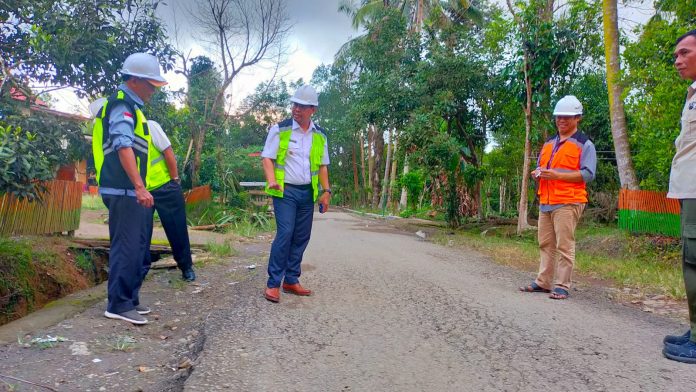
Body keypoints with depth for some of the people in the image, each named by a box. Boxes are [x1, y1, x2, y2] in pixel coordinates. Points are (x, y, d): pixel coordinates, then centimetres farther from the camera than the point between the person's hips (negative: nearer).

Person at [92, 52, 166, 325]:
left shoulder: (130, 105, 20)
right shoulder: (122, 106, -11)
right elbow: (123, 147, -23)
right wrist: (139, 187, -29)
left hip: (130, 190, 10)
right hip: (125, 190, -10)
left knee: (135, 247, 14)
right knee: (127, 247, -7)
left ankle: (129, 299, 23)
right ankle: (118, 305, 1)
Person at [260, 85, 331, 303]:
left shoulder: (319, 135, 10)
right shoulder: (279, 130, -3)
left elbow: (323, 165, 16)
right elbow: (267, 158, -6)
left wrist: (326, 191, 7)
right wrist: (272, 181, -23)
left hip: (307, 193, 5)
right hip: (285, 191, -5)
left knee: (301, 237, 7)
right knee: (285, 234, -14)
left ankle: (291, 281, 19)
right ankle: (273, 284, -5)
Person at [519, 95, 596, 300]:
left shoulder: (584, 144, 0)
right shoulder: (548, 143, 21)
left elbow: (588, 174, -10)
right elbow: (540, 166, 28)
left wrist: (558, 175, -19)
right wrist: (537, 174, 4)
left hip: (568, 202, -7)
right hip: (545, 201, 7)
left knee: (564, 246, -6)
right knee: (545, 244, 10)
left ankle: (562, 286, 0)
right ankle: (543, 282, 18)